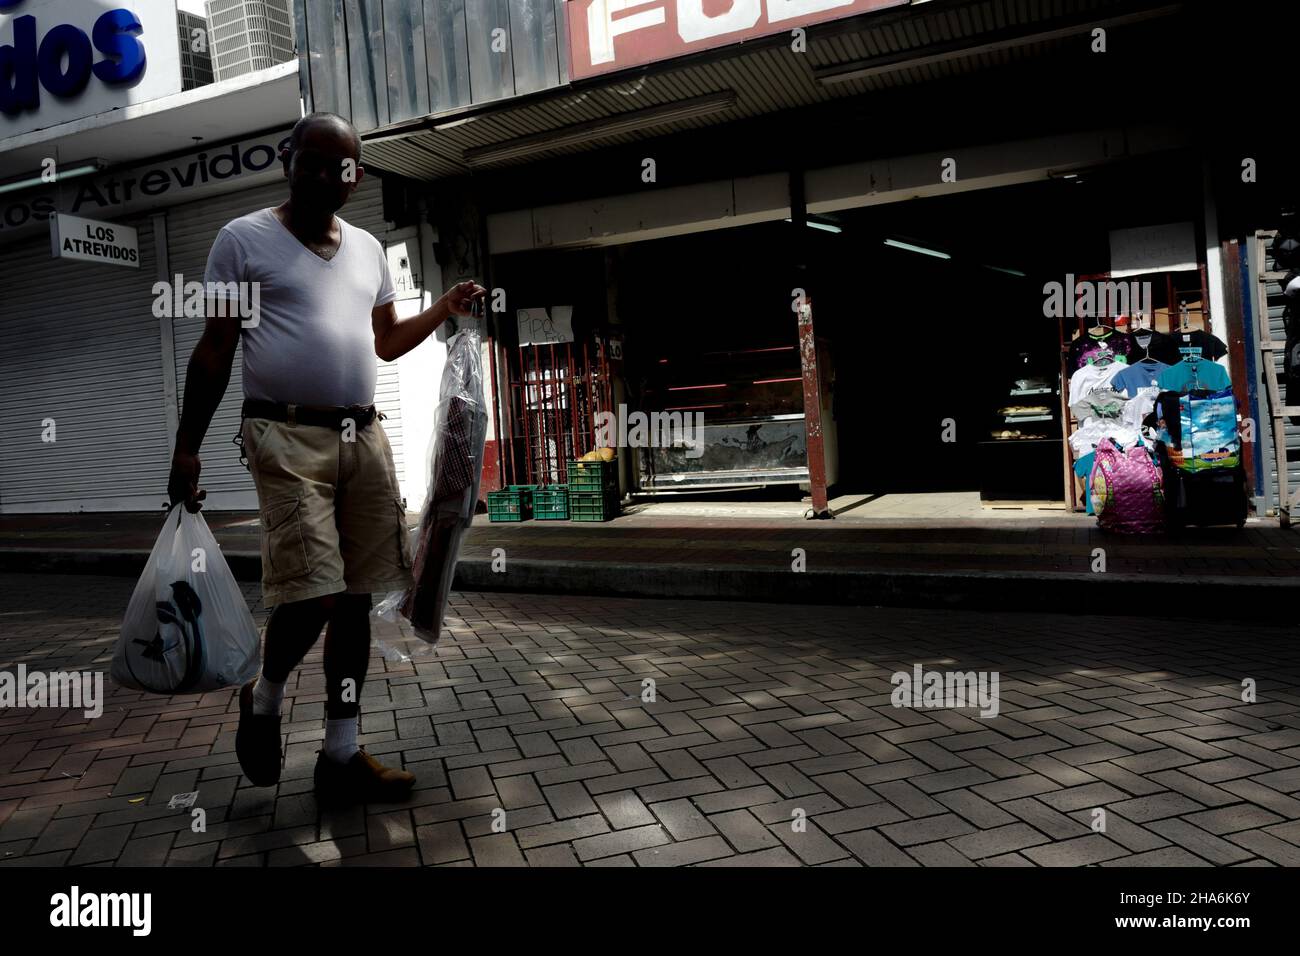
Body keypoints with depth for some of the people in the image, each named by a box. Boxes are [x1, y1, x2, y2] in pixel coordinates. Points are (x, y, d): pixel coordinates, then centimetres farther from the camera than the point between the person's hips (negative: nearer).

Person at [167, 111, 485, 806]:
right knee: (312, 593, -14)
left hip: (364, 437, 5)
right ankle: (264, 698, 18)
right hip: (287, 437, -5)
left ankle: (341, 754, 14)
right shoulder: (244, 239, 2)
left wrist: (447, 308, 12)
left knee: (355, 598, 4)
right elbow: (214, 350, 1)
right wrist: (187, 447, -2)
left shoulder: (368, 248, 17)